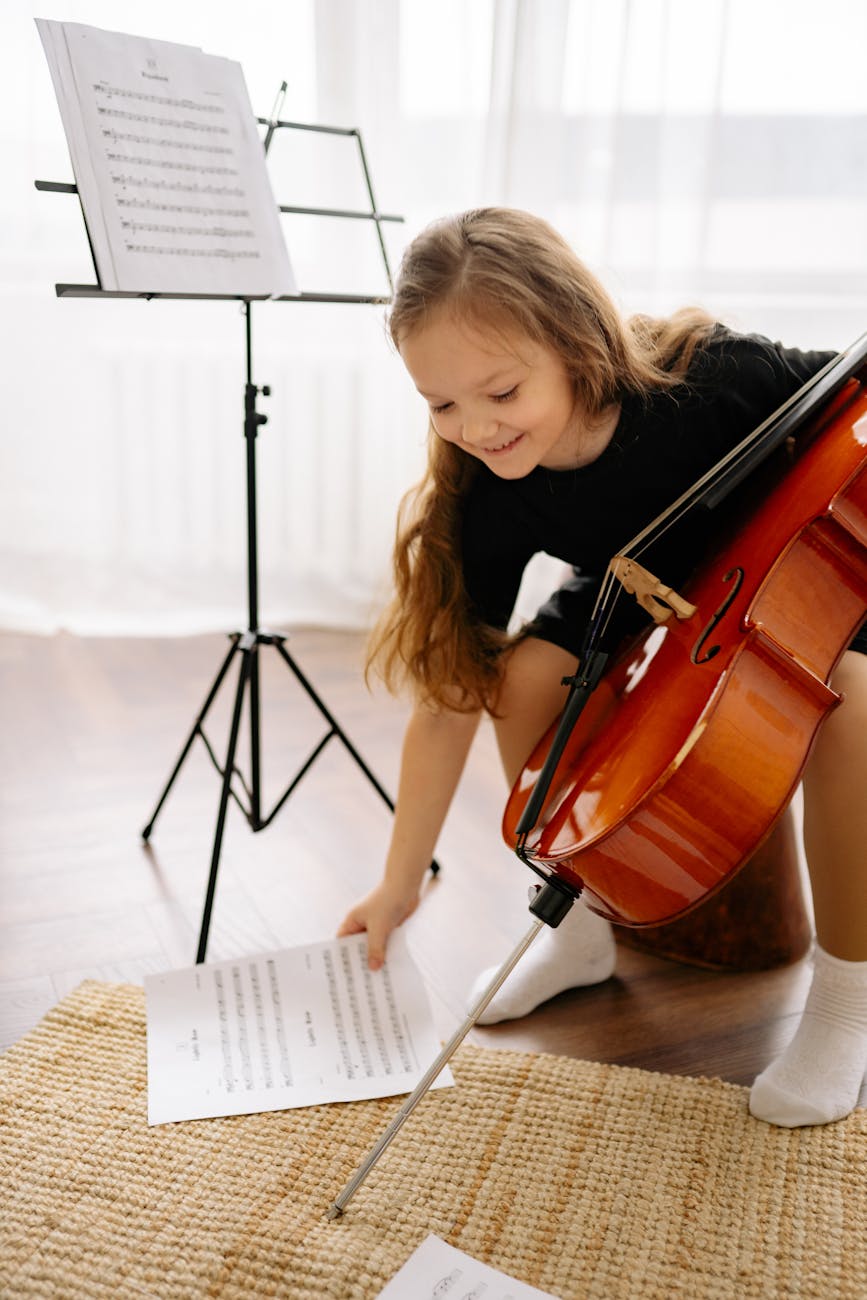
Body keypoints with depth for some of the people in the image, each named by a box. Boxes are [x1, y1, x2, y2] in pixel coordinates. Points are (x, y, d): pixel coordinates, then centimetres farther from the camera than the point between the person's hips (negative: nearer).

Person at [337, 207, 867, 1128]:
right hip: (641, 595, 3)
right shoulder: (490, 506, -26)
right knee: (523, 677, -24)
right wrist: (398, 884, -17)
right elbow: (449, 693, -21)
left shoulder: (713, 378, -36)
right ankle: (583, 927, 1)